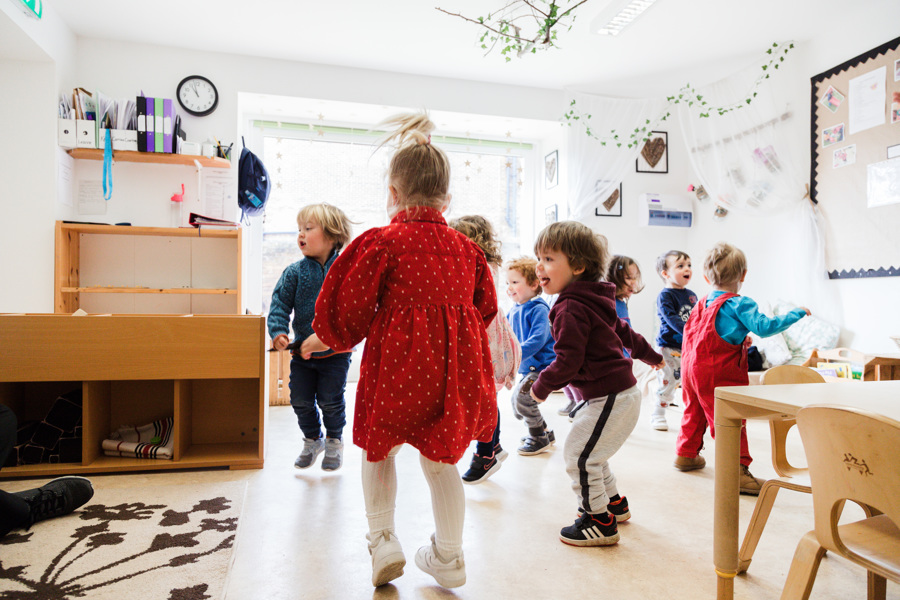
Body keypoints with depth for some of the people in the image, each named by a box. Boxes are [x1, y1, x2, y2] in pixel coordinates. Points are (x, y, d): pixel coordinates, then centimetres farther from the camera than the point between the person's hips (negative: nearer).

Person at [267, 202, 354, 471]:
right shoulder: (294, 272, -4)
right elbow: (280, 305, -5)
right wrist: (278, 332, -21)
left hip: (335, 351, -3)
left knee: (330, 400, 3)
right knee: (301, 400, 10)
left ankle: (334, 441, 30)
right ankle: (312, 440, 35)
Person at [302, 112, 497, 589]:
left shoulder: (381, 243, -9)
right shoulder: (465, 247, 6)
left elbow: (350, 310, -6)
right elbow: (484, 309, 13)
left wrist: (322, 339, 15)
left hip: (397, 366, -4)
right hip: (451, 370, 4)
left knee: (379, 447, 20)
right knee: (440, 459, 16)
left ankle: (382, 539, 20)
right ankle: (448, 557, 29)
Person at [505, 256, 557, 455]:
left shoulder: (538, 309, -16)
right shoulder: (513, 311, 8)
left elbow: (538, 340, -27)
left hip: (544, 365, -9)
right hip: (528, 367, 9)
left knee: (522, 396, -19)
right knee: (516, 400, 13)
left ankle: (540, 438, 2)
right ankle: (544, 431, 33)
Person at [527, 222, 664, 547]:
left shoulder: (571, 308, -21)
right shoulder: (593, 300, 11)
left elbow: (569, 360, -25)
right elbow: (623, 330, 25)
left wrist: (542, 385, -9)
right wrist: (649, 354, 41)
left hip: (609, 398, -11)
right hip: (622, 391, 11)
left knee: (579, 455, -5)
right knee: (590, 452, 23)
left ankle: (600, 523, 7)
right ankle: (615, 503, 38)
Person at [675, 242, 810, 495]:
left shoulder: (702, 303, 11)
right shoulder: (739, 304, -13)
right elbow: (764, 327, -21)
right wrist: (797, 313, -10)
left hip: (692, 367, 8)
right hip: (719, 372, -8)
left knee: (695, 411, 22)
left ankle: (686, 454, 36)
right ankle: (737, 470, -5)